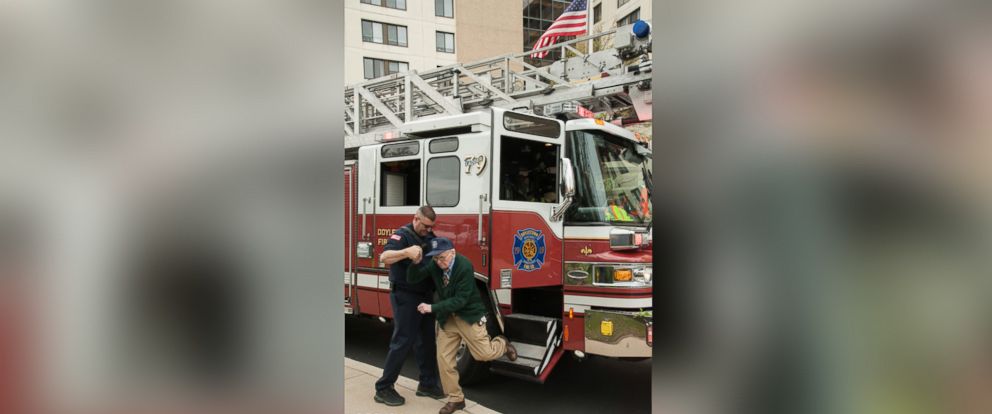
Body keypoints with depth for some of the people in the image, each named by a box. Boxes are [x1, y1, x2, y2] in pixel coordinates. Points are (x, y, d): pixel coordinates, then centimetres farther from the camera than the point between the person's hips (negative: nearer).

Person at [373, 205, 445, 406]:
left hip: (425, 296, 8)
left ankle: (427, 384, 25)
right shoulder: (402, 235, -15)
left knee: (427, 340, 12)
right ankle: (383, 388, 7)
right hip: (405, 297, -8)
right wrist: (407, 252, -49)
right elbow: (384, 257, -32)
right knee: (403, 341, -5)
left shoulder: (429, 236, 10)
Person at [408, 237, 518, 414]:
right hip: (446, 318, 5)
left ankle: (502, 344, 32)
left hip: (469, 315, -5)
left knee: (484, 354, -3)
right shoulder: (434, 265, -8)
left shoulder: (465, 267, -25)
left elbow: (460, 300, -26)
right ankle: (455, 399, 17)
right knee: (444, 359, 1)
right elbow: (413, 278, -5)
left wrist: (432, 308, -29)